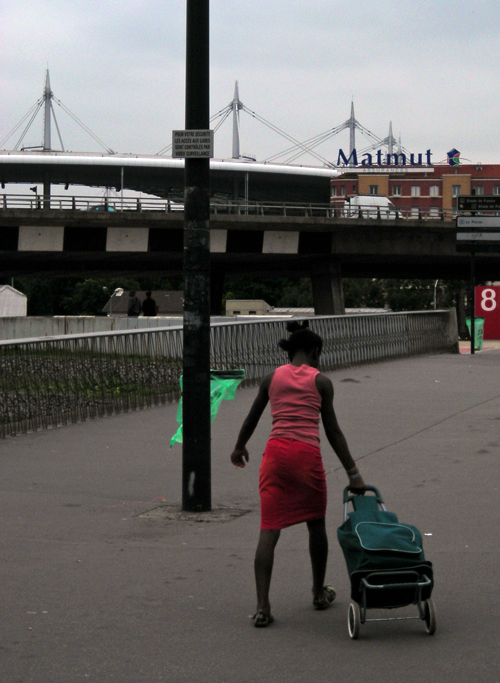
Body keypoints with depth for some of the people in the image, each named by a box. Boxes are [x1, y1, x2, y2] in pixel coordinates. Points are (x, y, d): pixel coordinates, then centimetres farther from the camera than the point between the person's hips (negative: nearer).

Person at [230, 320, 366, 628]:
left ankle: (262, 607, -11)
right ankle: (319, 593, 34)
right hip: (308, 455, -2)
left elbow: (252, 419, 20)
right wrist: (353, 472, 7)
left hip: (276, 452, 2)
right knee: (316, 525, 19)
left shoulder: (272, 378, 11)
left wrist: (240, 447, 38)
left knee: (269, 529, 0)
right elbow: (333, 432, 2)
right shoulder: (321, 381, 4)